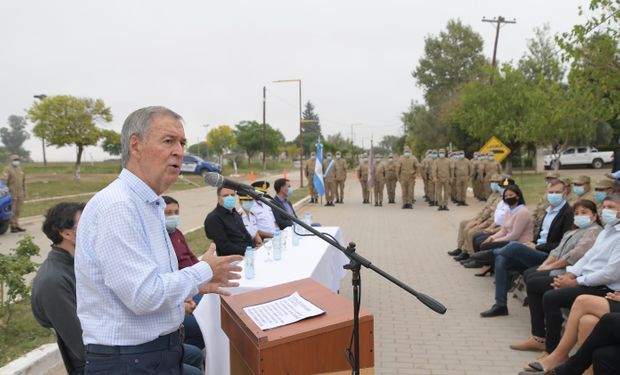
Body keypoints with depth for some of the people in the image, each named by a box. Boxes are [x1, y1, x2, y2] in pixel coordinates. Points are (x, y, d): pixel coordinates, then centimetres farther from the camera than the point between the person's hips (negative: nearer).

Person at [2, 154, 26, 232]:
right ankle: (12, 226, -2)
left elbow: (23, 181, 23)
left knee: (18, 210, 10)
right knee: (12, 210, -6)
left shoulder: (20, 169, 17)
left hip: (20, 193, 7)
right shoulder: (7, 169, -5)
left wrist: (24, 191, 21)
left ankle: (16, 225, 17)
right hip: (12, 193, -7)